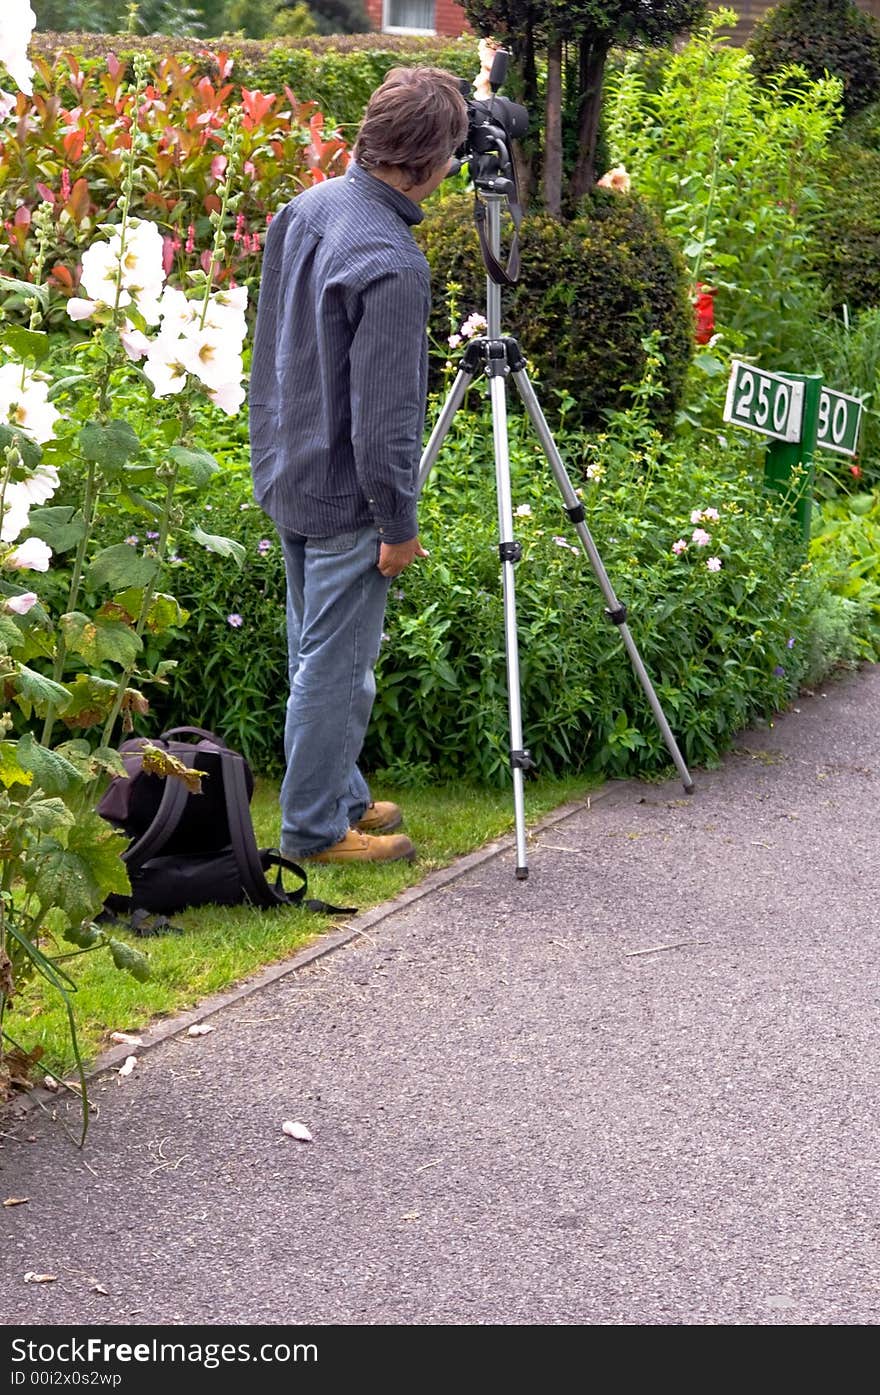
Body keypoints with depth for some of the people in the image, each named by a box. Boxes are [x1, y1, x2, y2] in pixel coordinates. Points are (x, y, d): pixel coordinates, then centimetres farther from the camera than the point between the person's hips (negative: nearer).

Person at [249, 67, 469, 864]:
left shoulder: (306, 209, 1)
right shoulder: (390, 265, -26)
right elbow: (384, 414, -23)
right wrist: (397, 522, -14)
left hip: (288, 471, 9)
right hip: (344, 498, -9)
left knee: (316, 646, 19)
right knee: (336, 663, 2)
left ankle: (341, 797, 33)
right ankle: (316, 829, 12)